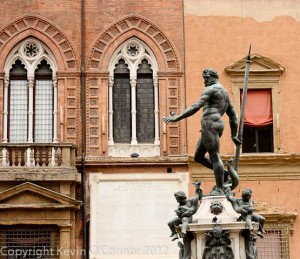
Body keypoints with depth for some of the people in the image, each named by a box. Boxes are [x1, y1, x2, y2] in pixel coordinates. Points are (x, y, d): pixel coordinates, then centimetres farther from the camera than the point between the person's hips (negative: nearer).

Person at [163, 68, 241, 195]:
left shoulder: (211, 89, -3)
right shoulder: (225, 93, 27)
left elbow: (196, 107, -15)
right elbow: (233, 115, 28)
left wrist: (176, 118, -18)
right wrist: (234, 136, 30)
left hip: (210, 124, -10)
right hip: (213, 126, 10)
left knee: (214, 156, -9)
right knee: (198, 157, 13)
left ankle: (219, 189, -9)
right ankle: (223, 174, 13)